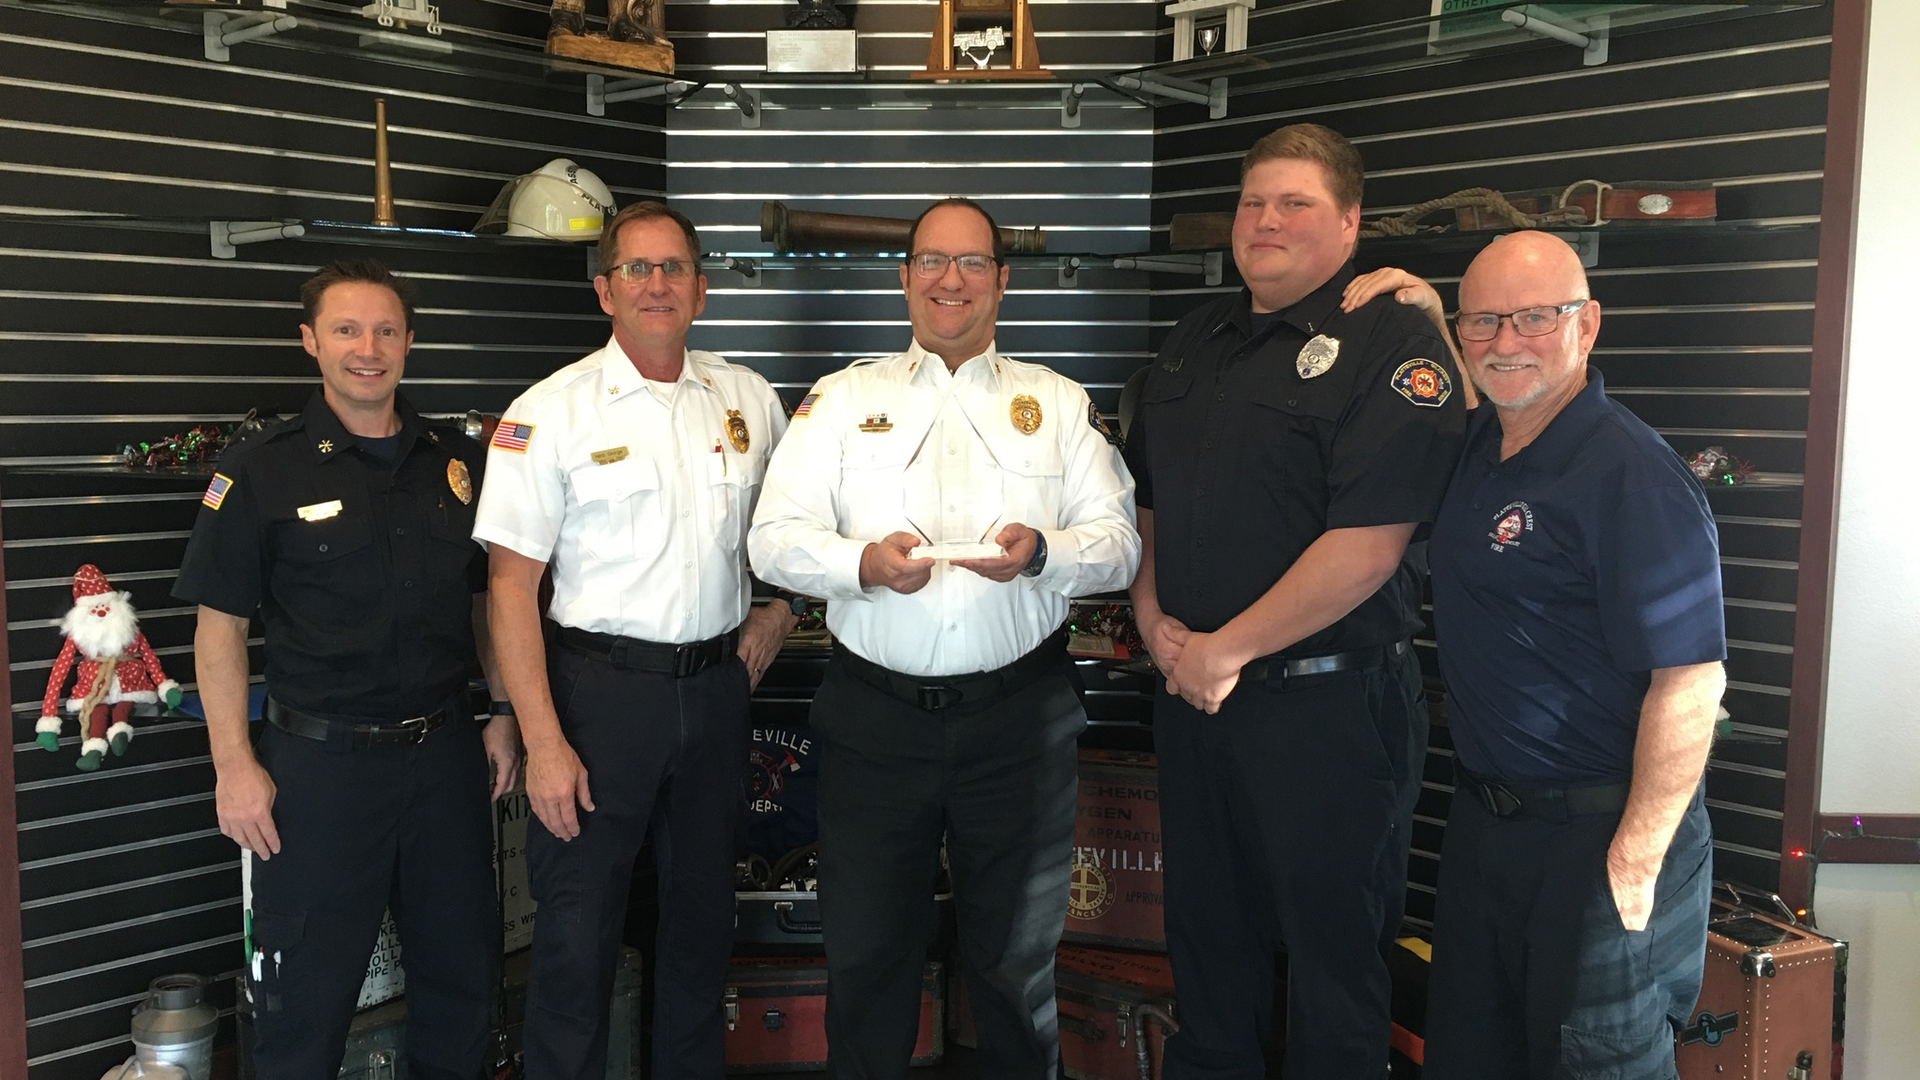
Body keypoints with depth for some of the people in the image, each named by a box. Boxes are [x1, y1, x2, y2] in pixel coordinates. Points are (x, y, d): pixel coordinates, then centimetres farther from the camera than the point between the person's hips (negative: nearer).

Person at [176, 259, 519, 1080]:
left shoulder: (458, 461, 6)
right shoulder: (261, 469, -6)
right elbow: (220, 624, -5)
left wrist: (506, 713, 8)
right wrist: (234, 765, -10)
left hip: (445, 753, 4)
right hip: (320, 761, -3)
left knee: (464, 972, 15)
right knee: (307, 989, 8)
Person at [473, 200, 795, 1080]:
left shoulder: (749, 400, 5)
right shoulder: (550, 412, -7)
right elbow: (511, 584, -10)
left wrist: (777, 611, 4)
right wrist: (543, 742, -16)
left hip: (717, 687, 4)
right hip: (600, 687, -4)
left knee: (702, 913, 17)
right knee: (577, 932, 3)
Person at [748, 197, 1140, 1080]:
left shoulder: (1061, 404, 9)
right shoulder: (841, 399, 7)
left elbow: (1120, 544, 3)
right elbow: (774, 538, 0)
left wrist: (1043, 552, -18)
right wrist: (863, 562, -19)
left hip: (1021, 717, 0)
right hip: (874, 716, 0)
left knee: (1016, 957, 12)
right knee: (867, 951, 11)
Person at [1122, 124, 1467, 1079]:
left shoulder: (1389, 346, -12)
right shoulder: (1198, 341, 11)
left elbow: (1367, 546, -21)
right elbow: (1145, 494, 17)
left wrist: (1227, 650, -16)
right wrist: (1152, 613, 1)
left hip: (1325, 705, -7)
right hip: (1191, 692, 7)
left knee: (1332, 951, 9)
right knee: (1206, 929, 20)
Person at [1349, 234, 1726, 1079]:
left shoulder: (1631, 474, -20)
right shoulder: (1482, 443, 5)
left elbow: (1690, 681, -23)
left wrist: (1635, 863, -21)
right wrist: (1426, 323, 12)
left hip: (1595, 836, -8)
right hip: (1482, 820, 8)